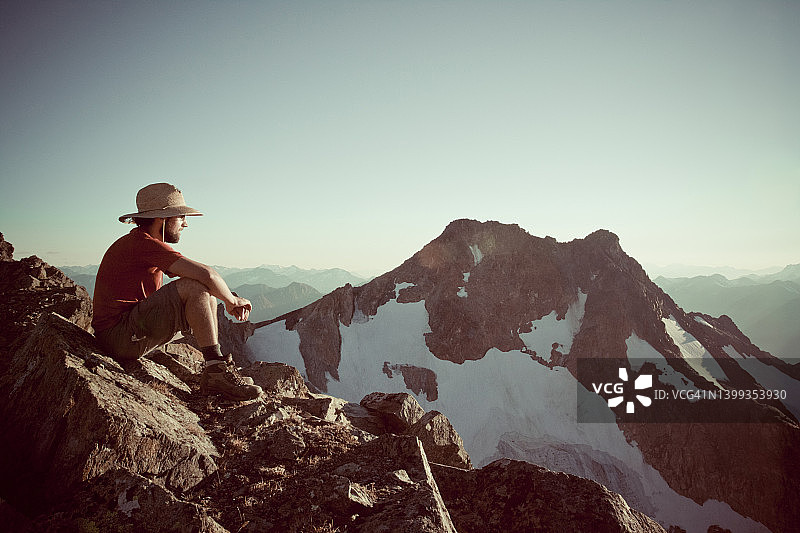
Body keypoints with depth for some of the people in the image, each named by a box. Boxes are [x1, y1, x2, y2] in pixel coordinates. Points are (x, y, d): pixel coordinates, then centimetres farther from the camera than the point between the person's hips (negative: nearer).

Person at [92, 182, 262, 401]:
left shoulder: (140, 242, 16)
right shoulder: (145, 244, -16)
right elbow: (206, 275, -26)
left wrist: (231, 298, 2)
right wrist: (231, 300, -7)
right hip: (120, 337, -10)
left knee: (207, 296, 11)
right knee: (195, 289, -23)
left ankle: (215, 373, 2)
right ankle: (215, 369, -22)